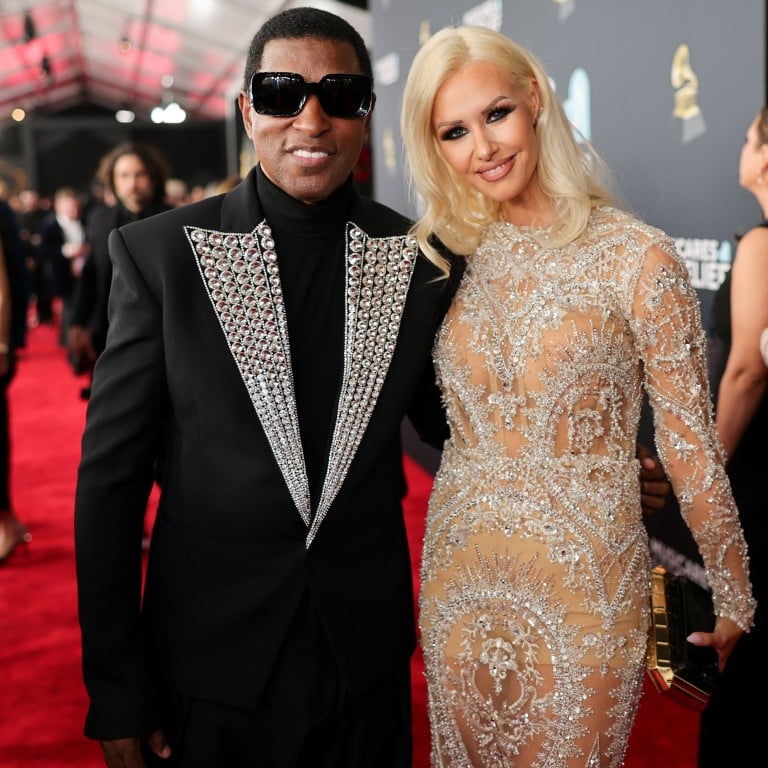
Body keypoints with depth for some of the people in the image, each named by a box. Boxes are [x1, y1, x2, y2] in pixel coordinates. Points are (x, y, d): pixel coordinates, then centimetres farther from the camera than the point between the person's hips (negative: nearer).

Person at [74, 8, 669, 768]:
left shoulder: (423, 262, -3)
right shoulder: (161, 253, -9)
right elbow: (111, 476, -7)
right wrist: (117, 691, -6)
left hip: (367, 662, 2)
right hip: (209, 667, -1)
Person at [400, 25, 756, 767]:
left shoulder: (636, 258, -13)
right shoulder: (446, 254, 1)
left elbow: (689, 443, -7)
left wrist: (735, 599, -2)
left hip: (583, 579, -4)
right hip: (459, 572, 4)